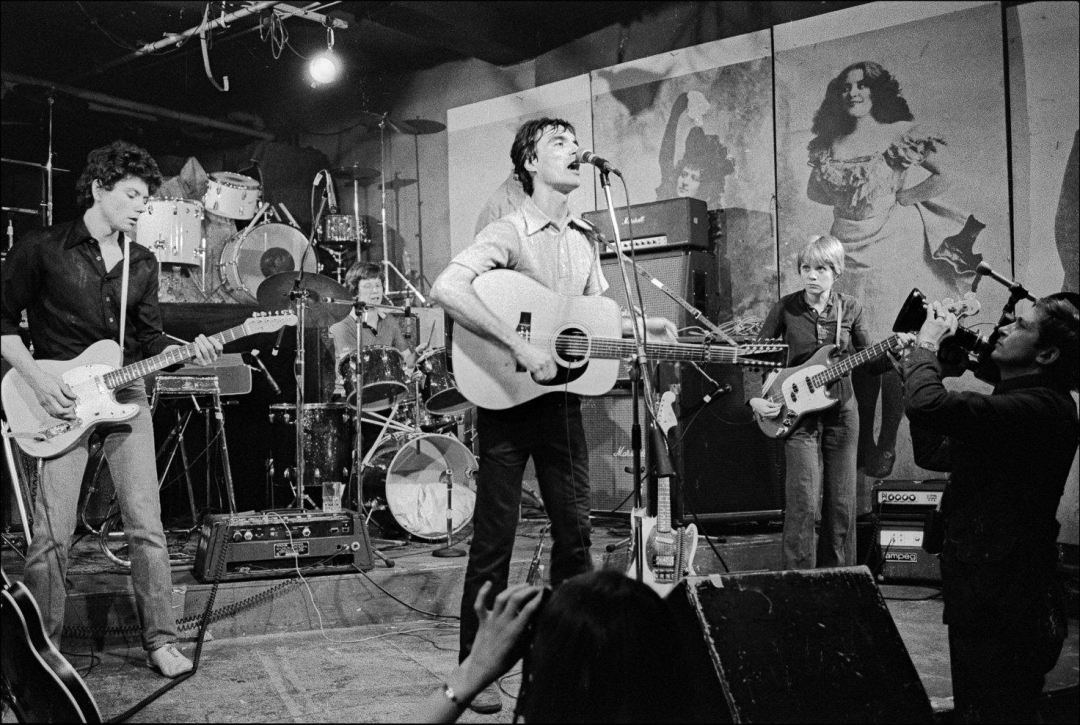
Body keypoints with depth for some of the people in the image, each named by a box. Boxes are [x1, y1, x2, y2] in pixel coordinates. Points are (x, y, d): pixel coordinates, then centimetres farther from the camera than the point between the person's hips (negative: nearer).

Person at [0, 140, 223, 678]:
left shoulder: (142, 263, 12)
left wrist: (189, 352, -4)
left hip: (124, 395, 4)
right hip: (60, 398, -4)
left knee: (146, 523, -1)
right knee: (53, 531, -6)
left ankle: (161, 641, 6)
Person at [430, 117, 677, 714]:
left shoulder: (585, 238, 10)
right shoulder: (509, 233, -13)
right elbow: (446, 290, -28)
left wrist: (641, 324, 7)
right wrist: (519, 345, -32)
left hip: (562, 397, 7)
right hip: (507, 399, -6)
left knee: (574, 531, 12)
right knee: (495, 539, 1)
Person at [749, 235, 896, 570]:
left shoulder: (849, 308, 2)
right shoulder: (786, 307, -3)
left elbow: (870, 362, 3)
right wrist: (755, 398, -9)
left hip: (841, 413, 2)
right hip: (798, 413, -2)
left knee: (841, 503, 7)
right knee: (803, 501, -10)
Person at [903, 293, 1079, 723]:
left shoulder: (1041, 408, -22)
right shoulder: (1018, 406, 13)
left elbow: (927, 406, -35)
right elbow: (932, 453, 17)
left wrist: (927, 344, -14)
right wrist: (918, 364, 10)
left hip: (1002, 606, -10)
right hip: (983, 595, 10)